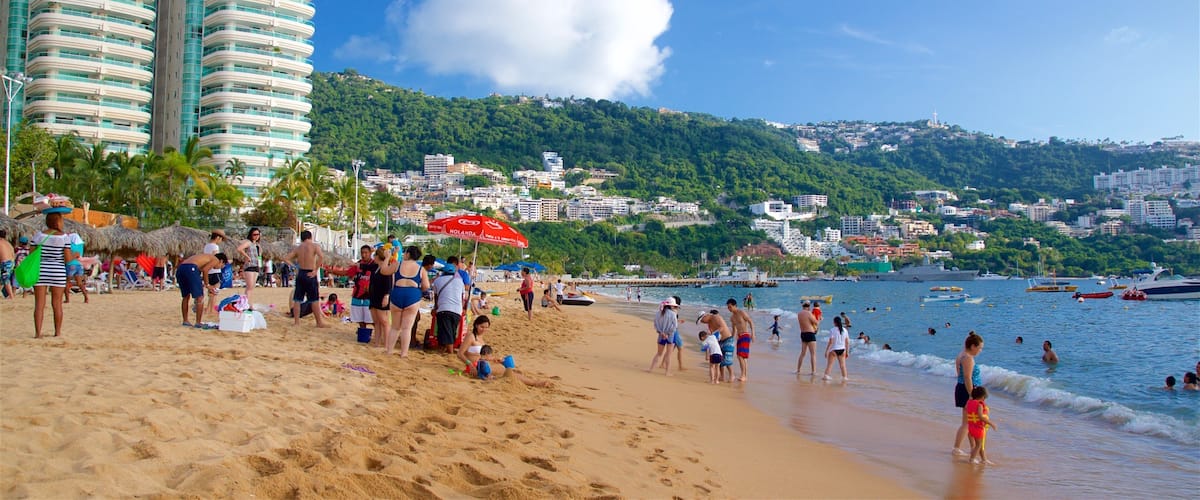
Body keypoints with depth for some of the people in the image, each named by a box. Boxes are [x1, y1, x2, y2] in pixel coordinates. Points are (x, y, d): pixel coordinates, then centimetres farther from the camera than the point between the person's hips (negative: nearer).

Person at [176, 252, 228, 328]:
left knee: (186, 297, 22)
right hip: (191, 268, -8)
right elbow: (205, 270, -6)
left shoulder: (205, 257, 35)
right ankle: (198, 323, 3)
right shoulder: (216, 260, 12)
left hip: (180, 268, 8)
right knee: (200, 297, 2)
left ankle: (185, 321, 28)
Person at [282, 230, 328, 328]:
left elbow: (285, 258, 7)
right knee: (314, 300, 1)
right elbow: (321, 256, -22)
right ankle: (319, 323, 5)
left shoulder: (297, 248, 9)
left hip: (300, 273, 4)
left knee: (297, 299, 11)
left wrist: (295, 266, 9)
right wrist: (315, 270, -16)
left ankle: (296, 322, 13)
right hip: (310, 275, -4)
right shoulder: (315, 246, -4)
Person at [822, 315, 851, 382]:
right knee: (842, 364, 12)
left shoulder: (832, 330, -11)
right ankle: (844, 377, 14)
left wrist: (826, 351, -8)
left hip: (834, 349, -4)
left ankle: (826, 375, -4)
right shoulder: (845, 330, 3)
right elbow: (847, 342, 5)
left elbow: (831, 342, -14)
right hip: (842, 349, 4)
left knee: (829, 364, 2)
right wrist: (847, 351, 14)